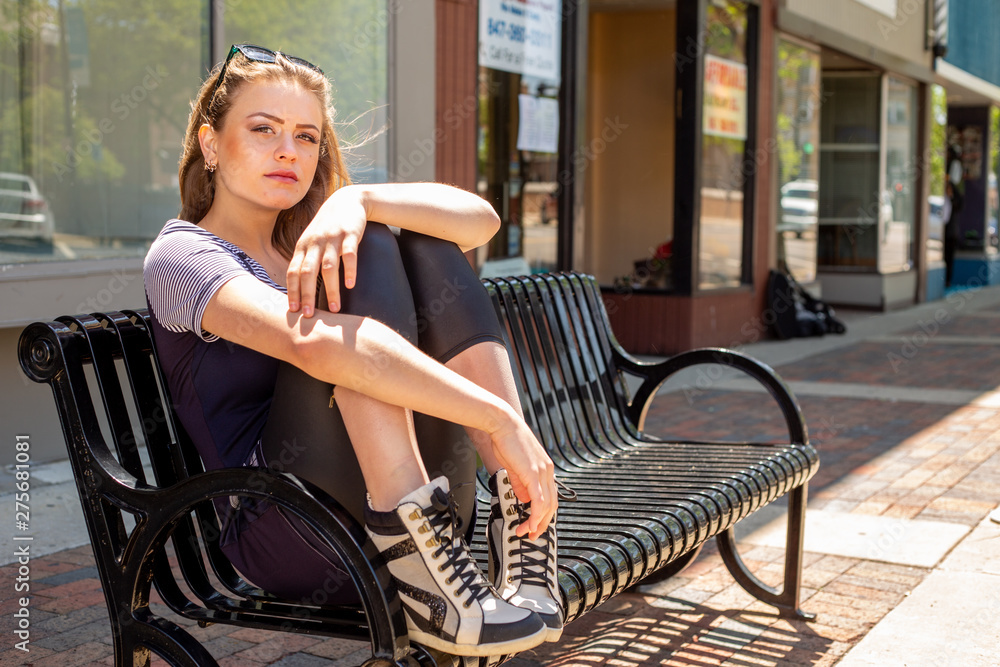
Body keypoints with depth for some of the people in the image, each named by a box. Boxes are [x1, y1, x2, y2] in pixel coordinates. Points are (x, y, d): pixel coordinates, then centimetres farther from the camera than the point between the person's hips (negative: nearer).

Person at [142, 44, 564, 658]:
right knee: (368, 252, -18)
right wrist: (503, 419, -32)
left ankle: (521, 518, -20)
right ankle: (415, 559, -32)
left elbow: (482, 219, 3)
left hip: (423, 505, 6)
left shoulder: (309, 240, 21)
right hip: (295, 536, -6)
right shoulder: (181, 257, -1)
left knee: (425, 245, -6)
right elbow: (313, 343, -24)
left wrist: (356, 200, -16)